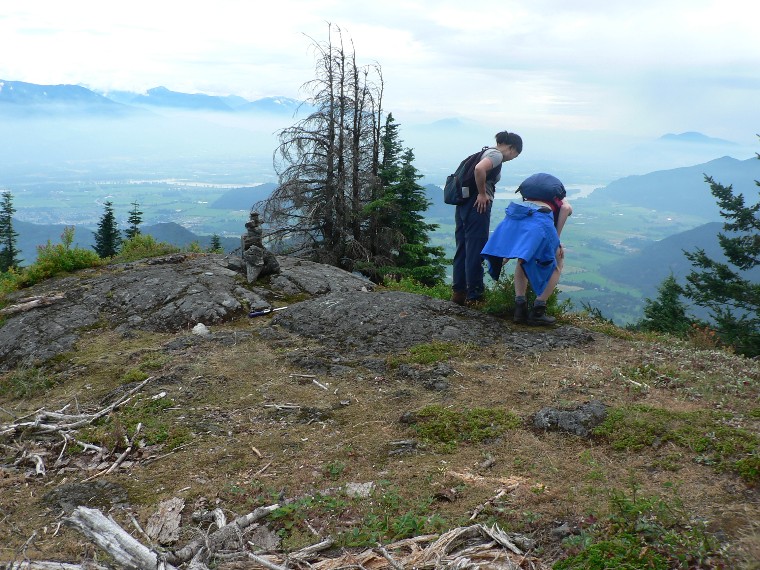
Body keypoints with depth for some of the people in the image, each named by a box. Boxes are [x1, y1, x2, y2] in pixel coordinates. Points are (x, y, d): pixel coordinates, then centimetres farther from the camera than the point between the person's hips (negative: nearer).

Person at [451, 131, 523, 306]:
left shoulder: (487, 152, 20)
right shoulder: (497, 155, -9)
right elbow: (479, 169, -28)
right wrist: (482, 193, -18)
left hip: (464, 204, 10)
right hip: (478, 206, -9)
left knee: (462, 249, 13)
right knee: (476, 251, -4)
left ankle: (458, 292, 19)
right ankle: (474, 296, 1)